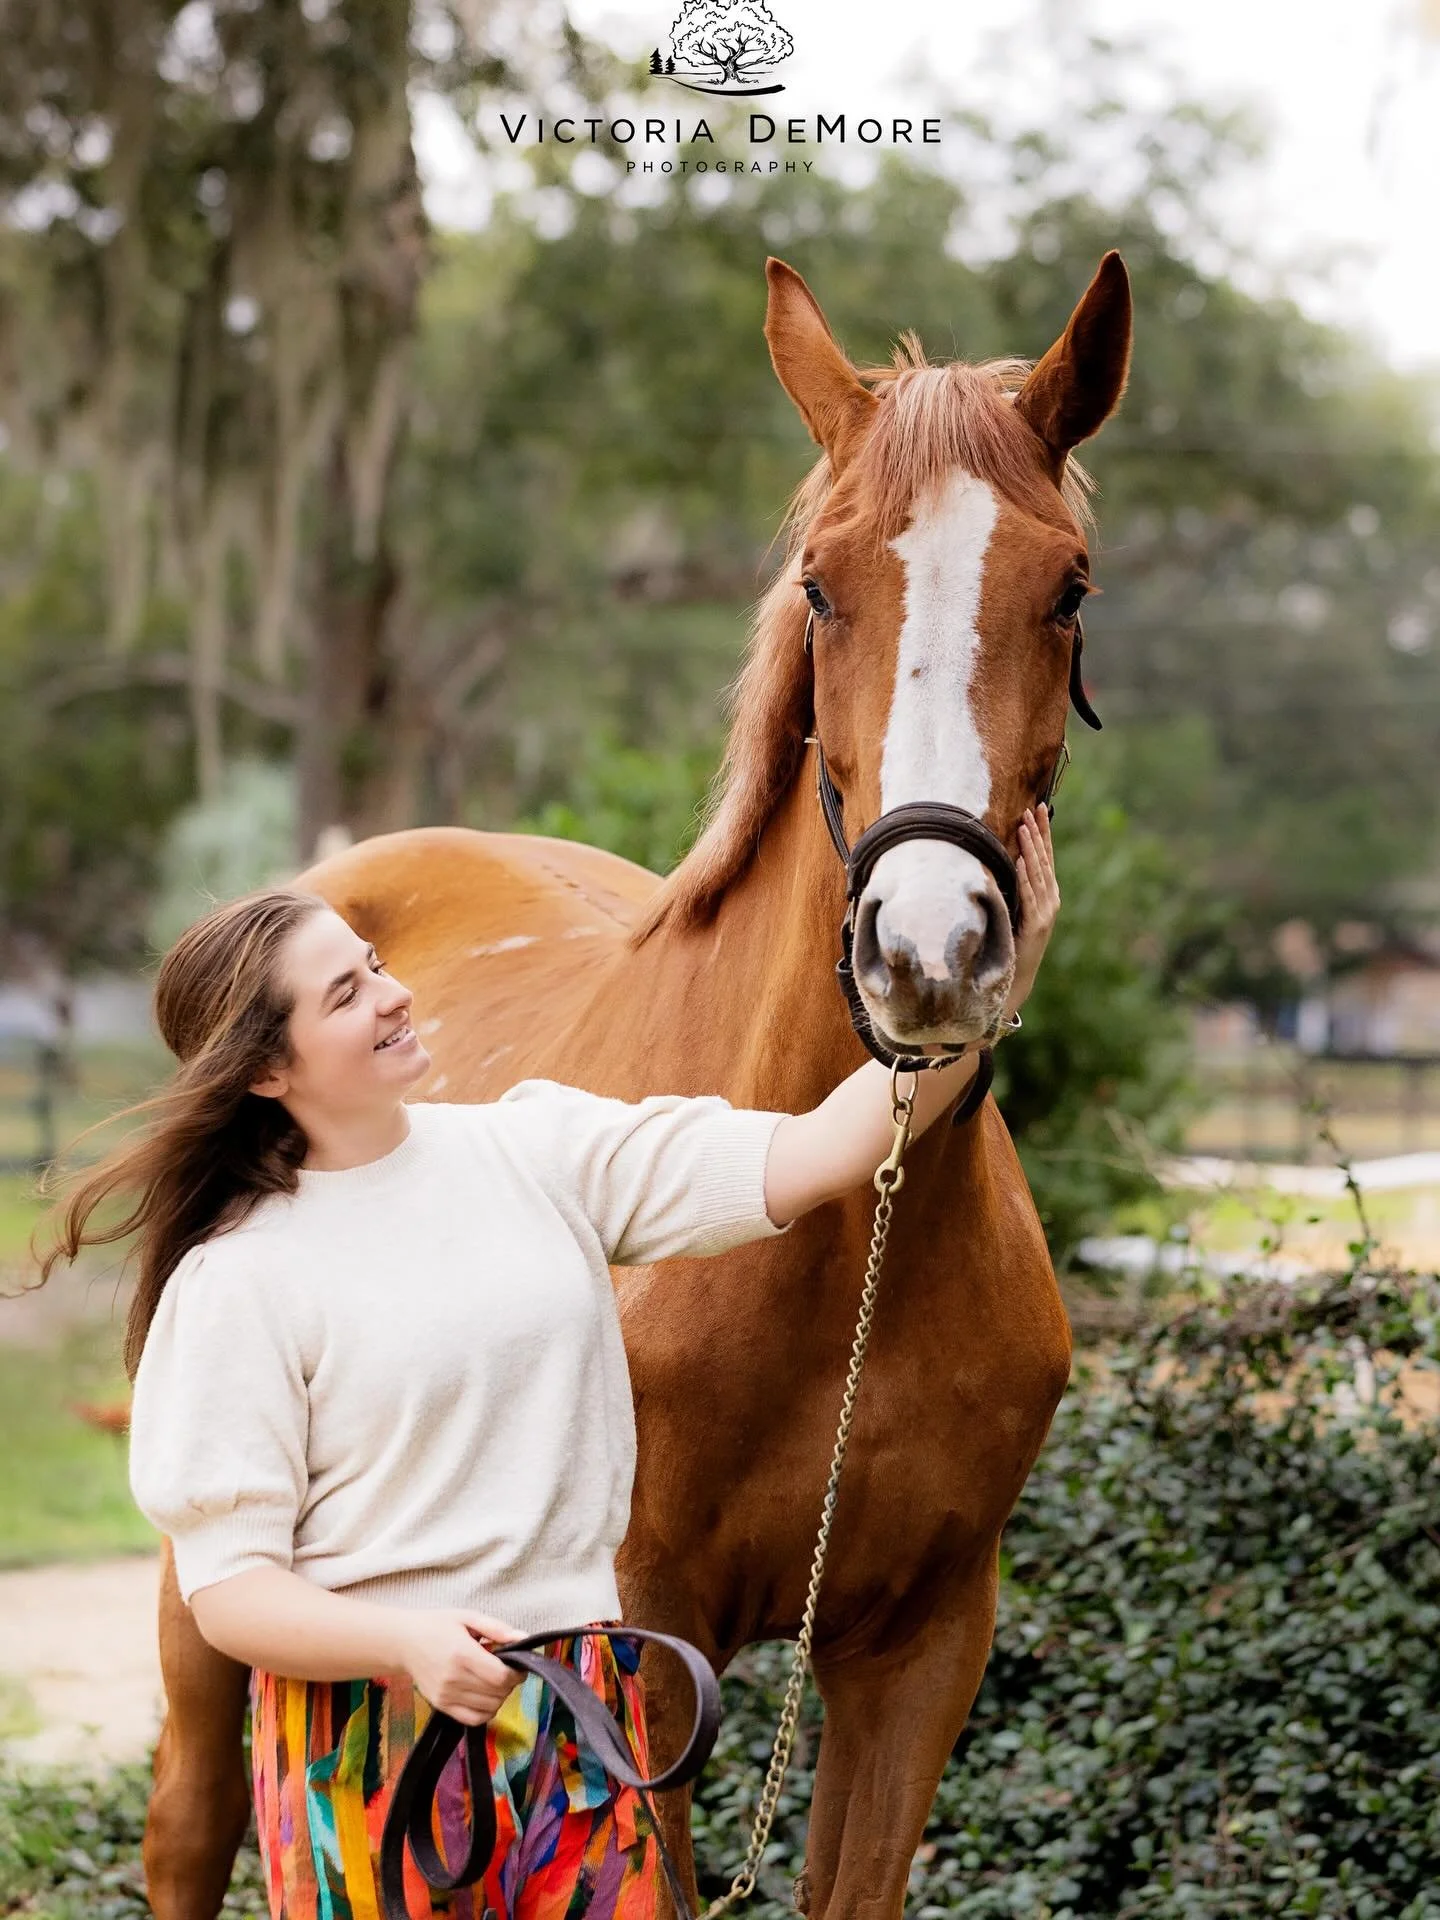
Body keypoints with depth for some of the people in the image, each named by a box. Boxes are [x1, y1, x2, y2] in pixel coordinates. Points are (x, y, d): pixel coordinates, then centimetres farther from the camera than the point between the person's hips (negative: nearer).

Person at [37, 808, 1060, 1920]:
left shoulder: (543, 1147, 4)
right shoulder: (236, 1279, -8)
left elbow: (817, 1157, -2)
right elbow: (227, 1588, -10)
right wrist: (408, 1643, -27)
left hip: (585, 1704, 4)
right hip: (370, 1726, -4)